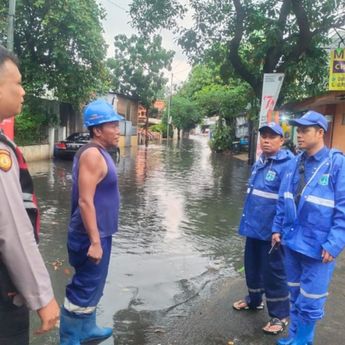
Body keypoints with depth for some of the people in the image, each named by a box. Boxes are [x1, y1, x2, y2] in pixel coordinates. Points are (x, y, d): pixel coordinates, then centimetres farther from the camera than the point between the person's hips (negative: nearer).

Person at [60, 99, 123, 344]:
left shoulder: (99, 152, 11)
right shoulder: (92, 154, -20)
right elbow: (85, 201, -25)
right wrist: (95, 241, -24)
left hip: (99, 233, 10)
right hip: (92, 236, -10)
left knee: (93, 286, 22)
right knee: (84, 290, 2)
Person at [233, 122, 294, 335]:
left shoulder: (287, 164, -18)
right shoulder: (259, 162, 10)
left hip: (271, 230, -8)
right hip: (254, 226, 8)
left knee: (273, 273, 5)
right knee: (252, 266, 22)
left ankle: (280, 316, 22)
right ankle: (254, 300, 43)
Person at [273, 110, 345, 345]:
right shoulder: (295, 163, 4)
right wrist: (278, 228, 9)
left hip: (318, 246, -6)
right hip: (292, 241, 6)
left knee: (310, 301, 9)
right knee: (296, 295, 21)